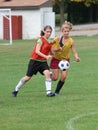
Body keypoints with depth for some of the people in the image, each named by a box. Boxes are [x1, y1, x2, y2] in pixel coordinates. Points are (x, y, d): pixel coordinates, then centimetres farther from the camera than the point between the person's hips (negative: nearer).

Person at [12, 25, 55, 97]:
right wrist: (46, 56, -35)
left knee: (47, 73, -21)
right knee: (28, 77, 3)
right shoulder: (41, 40, -15)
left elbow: (49, 51, 17)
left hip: (43, 61, 5)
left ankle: (49, 92, -21)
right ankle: (16, 89, 23)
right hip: (35, 61, -5)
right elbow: (37, 51, -24)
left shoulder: (49, 41, 7)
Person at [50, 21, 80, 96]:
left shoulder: (71, 41, -13)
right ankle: (50, 75, 34)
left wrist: (76, 58, -32)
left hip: (65, 60, 1)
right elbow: (52, 49, -9)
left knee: (64, 77, -12)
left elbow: (74, 52, -11)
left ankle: (57, 91, 7)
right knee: (55, 78, -4)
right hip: (56, 59, -1)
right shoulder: (57, 39, -14)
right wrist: (57, 49, -30)